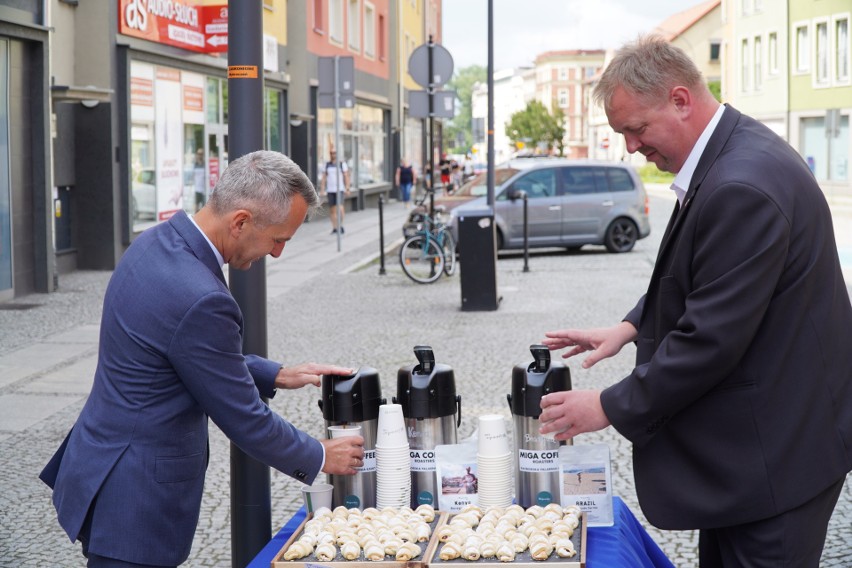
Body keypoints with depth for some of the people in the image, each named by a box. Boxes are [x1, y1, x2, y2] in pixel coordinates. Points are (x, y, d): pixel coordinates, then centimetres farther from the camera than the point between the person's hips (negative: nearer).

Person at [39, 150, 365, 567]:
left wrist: (277, 375, 10)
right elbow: (244, 420, -17)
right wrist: (320, 457, -2)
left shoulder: (156, 242, 1)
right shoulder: (200, 299, -28)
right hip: (135, 499, -10)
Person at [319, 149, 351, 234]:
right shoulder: (327, 165, 10)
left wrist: (347, 189, -9)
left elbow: (346, 177, -1)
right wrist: (322, 190, 1)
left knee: (340, 207, -18)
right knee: (332, 209, 3)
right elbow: (323, 178, 9)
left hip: (340, 189, -3)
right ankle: (334, 228, 10)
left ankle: (341, 225, -3)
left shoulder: (342, 164, 2)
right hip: (330, 190, 3)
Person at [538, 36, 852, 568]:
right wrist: (632, 326, 7)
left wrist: (610, 408, -15)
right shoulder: (731, 154, 6)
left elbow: (712, 339, -25)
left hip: (776, 455, -10)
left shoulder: (743, 186, -27)